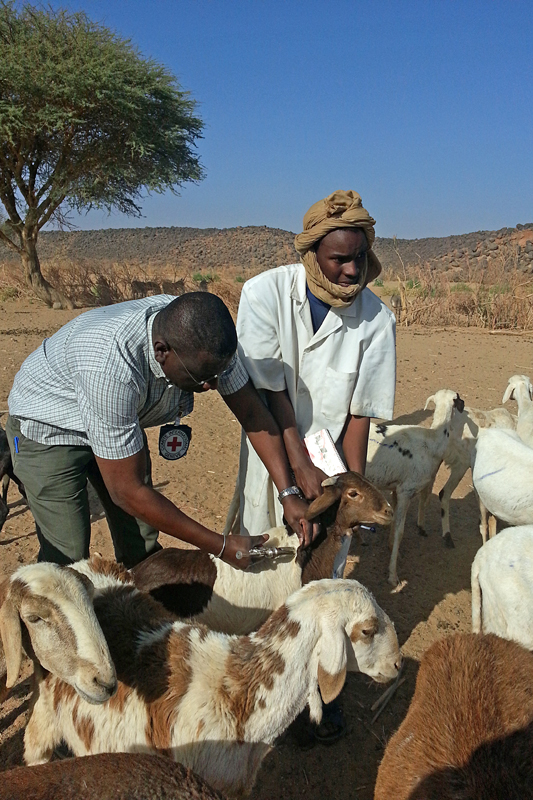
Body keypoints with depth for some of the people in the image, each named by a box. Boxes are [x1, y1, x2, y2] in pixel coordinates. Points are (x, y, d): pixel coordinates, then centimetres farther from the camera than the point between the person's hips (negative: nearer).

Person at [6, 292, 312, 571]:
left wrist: (288, 493, -21)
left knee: (142, 546, 4)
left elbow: (252, 412, -12)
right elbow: (127, 491, -35)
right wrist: (222, 547, -29)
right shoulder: (111, 366, -43)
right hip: (49, 428, -5)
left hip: (123, 421, 5)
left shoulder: (203, 339, -25)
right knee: (69, 556, -11)